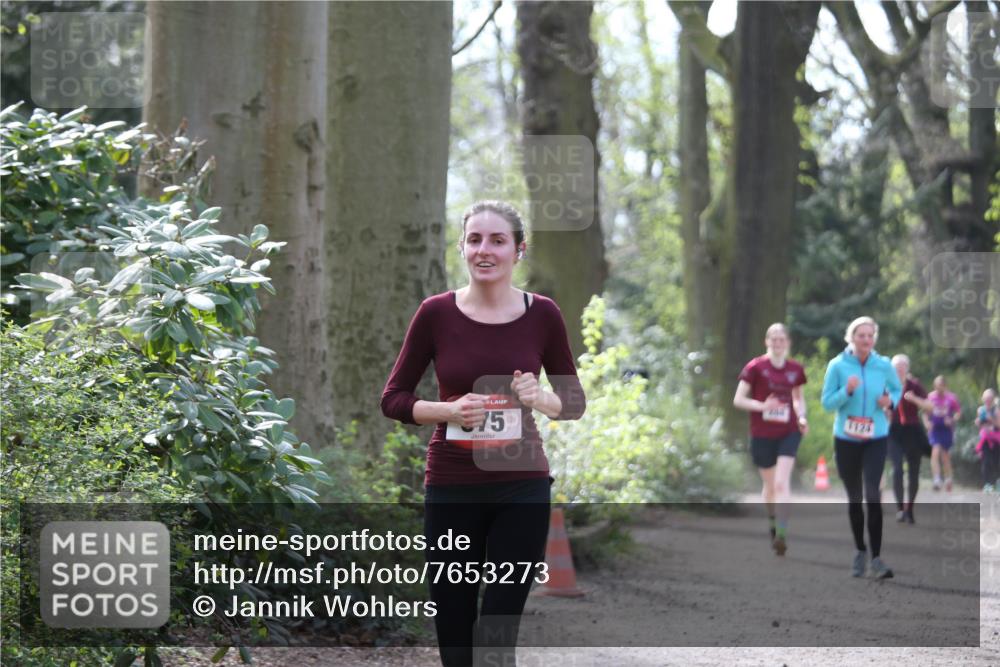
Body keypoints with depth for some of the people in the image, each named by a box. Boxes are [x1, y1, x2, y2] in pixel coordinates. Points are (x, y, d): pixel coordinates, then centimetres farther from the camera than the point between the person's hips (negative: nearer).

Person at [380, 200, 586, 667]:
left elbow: (575, 401, 7)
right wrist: (448, 410, -15)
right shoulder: (436, 313, -3)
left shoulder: (542, 314, -1)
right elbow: (393, 399, 3)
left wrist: (539, 398, -14)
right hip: (452, 490, 1)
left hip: (521, 488, 0)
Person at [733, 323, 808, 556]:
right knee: (770, 484, 12)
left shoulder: (796, 369, 4)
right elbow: (738, 399, -5)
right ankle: (772, 524, 38)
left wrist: (801, 417, 1)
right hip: (762, 434, -1)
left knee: (782, 482, -15)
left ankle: (782, 534, -20)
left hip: (788, 432, 1)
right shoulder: (756, 367, -6)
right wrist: (762, 406, -21)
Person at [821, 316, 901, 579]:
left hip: (876, 439, -1)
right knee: (854, 498, 11)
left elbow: (897, 390, 15)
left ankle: (876, 558, -16)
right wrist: (847, 391, -23)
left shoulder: (884, 365, -4)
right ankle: (860, 552, 29)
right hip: (845, 439, 1)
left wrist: (891, 401, -8)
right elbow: (827, 403, -6)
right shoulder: (837, 366, -7)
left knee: (872, 493, -17)